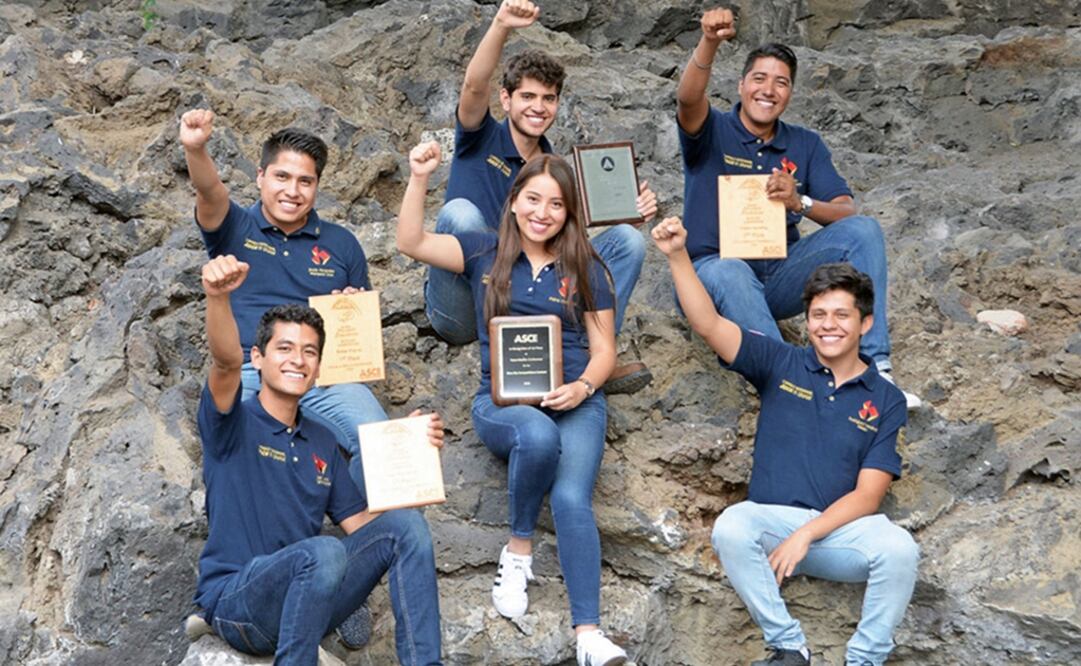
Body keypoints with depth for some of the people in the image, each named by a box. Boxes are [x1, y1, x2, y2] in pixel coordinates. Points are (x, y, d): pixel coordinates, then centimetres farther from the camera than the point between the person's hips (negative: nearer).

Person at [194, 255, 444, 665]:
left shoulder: (322, 442, 17)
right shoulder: (233, 424, -2)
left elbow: (362, 525, 13)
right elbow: (226, 361, -23)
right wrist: (217, 297, -44)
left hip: (306, 604, 6)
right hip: (235, 601, -6)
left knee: (406, 527, -11)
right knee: (324, 552, -35)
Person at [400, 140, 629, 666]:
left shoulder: (585, 270, 12)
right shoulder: (485, 254, 12)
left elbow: (604, 349, 11)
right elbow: (412, 242, 3)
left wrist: (582, 386, -10)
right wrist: (419, 178, -8)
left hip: (575, 402, 1)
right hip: (501, 402, 0)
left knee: (572, 498, -27)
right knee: (538, 434, -38)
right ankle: (519, 548, -13)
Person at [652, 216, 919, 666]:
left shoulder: (886, 401, 5)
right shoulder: (782, 366, 8)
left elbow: (868, 494, -3)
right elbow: (708, 325, -2)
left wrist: (806, 534, -17)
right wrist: (678, 256, -15)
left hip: (842, 529, 0)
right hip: (772, 519, 1)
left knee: (900, 549, -32)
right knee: (731, 528, -33)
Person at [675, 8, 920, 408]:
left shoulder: (806, 145, 11)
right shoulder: (713, 132, 1)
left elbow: (846, 213, 1)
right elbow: (688, 98, -23)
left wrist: (800, 203, -20)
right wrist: (709, 44, -42)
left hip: (780, 277, 4)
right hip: (715, 269, -4)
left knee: (862, 230, -16)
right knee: (729, 272, -40)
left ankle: (873, 368, -24)